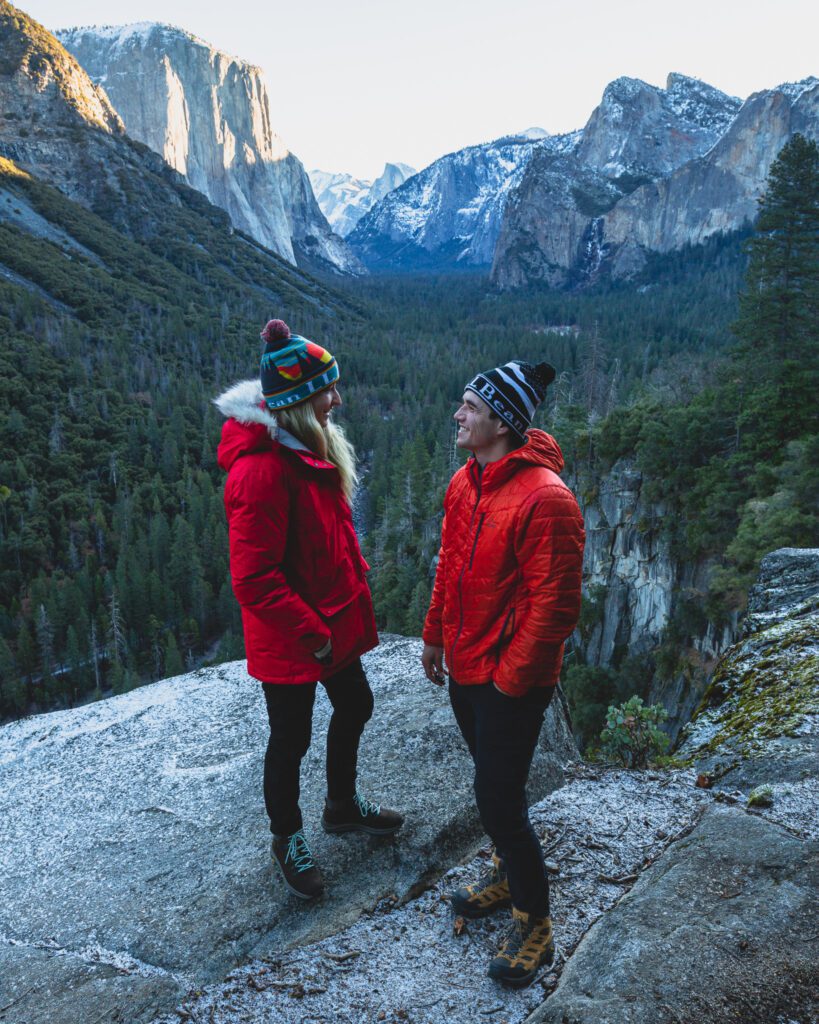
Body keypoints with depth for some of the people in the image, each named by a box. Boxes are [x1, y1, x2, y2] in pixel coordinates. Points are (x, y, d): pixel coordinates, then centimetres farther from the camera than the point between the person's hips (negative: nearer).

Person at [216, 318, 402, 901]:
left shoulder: (313, 445, 2)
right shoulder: (262, 468, -28)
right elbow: (254, 579, -27)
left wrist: (356, 580, 7)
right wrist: (311, 633, -20)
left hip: (333, 620, 9)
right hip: (289, 638, -9)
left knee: (355, 706, 24)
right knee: (291, 738, 11)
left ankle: (344, 805, 49)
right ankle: (288, 840, 38)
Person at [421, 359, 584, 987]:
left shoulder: (545, 499, -25)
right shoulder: (466, 482, 2)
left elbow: (555, 606, -23)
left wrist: (512, 678, -17)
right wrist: (435, 636, 15)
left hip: (510, 683, -8)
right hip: (467, 670, 8)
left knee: (500, 801, 1)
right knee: (494, 784, 24)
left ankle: (534, 926, 25)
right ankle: (507, 875, 47)